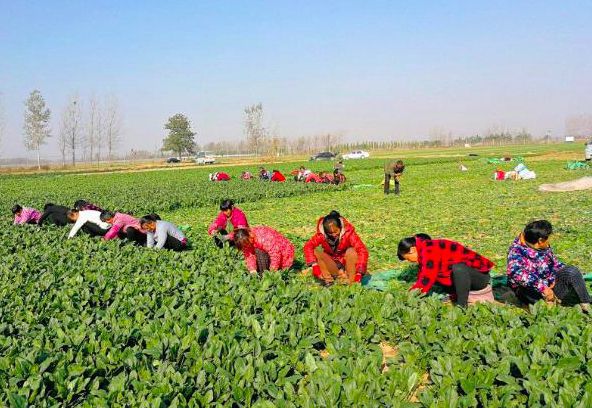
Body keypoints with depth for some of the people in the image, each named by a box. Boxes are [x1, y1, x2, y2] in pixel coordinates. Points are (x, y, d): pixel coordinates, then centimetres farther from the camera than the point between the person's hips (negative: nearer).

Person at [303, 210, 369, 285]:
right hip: (332, 265, 2)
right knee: (316, 252, -21)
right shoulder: (321, 235, -15)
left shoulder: (348, 232, -21)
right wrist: (315, 266, -39)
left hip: (347, 263, -2)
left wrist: (359, 273, -40)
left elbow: (362, 251, -30)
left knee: (351, 251, -30)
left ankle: (351, 280, -30)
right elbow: (308, 246, -27)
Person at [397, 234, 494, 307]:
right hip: (464, 273, 10)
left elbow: (427, 278, -25)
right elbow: (422, 275, 10)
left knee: (458, 268, -38)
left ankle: (462, 306, -28)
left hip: (480, 275, -10)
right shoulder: (425, 250, 7)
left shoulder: (429, 250, -23)